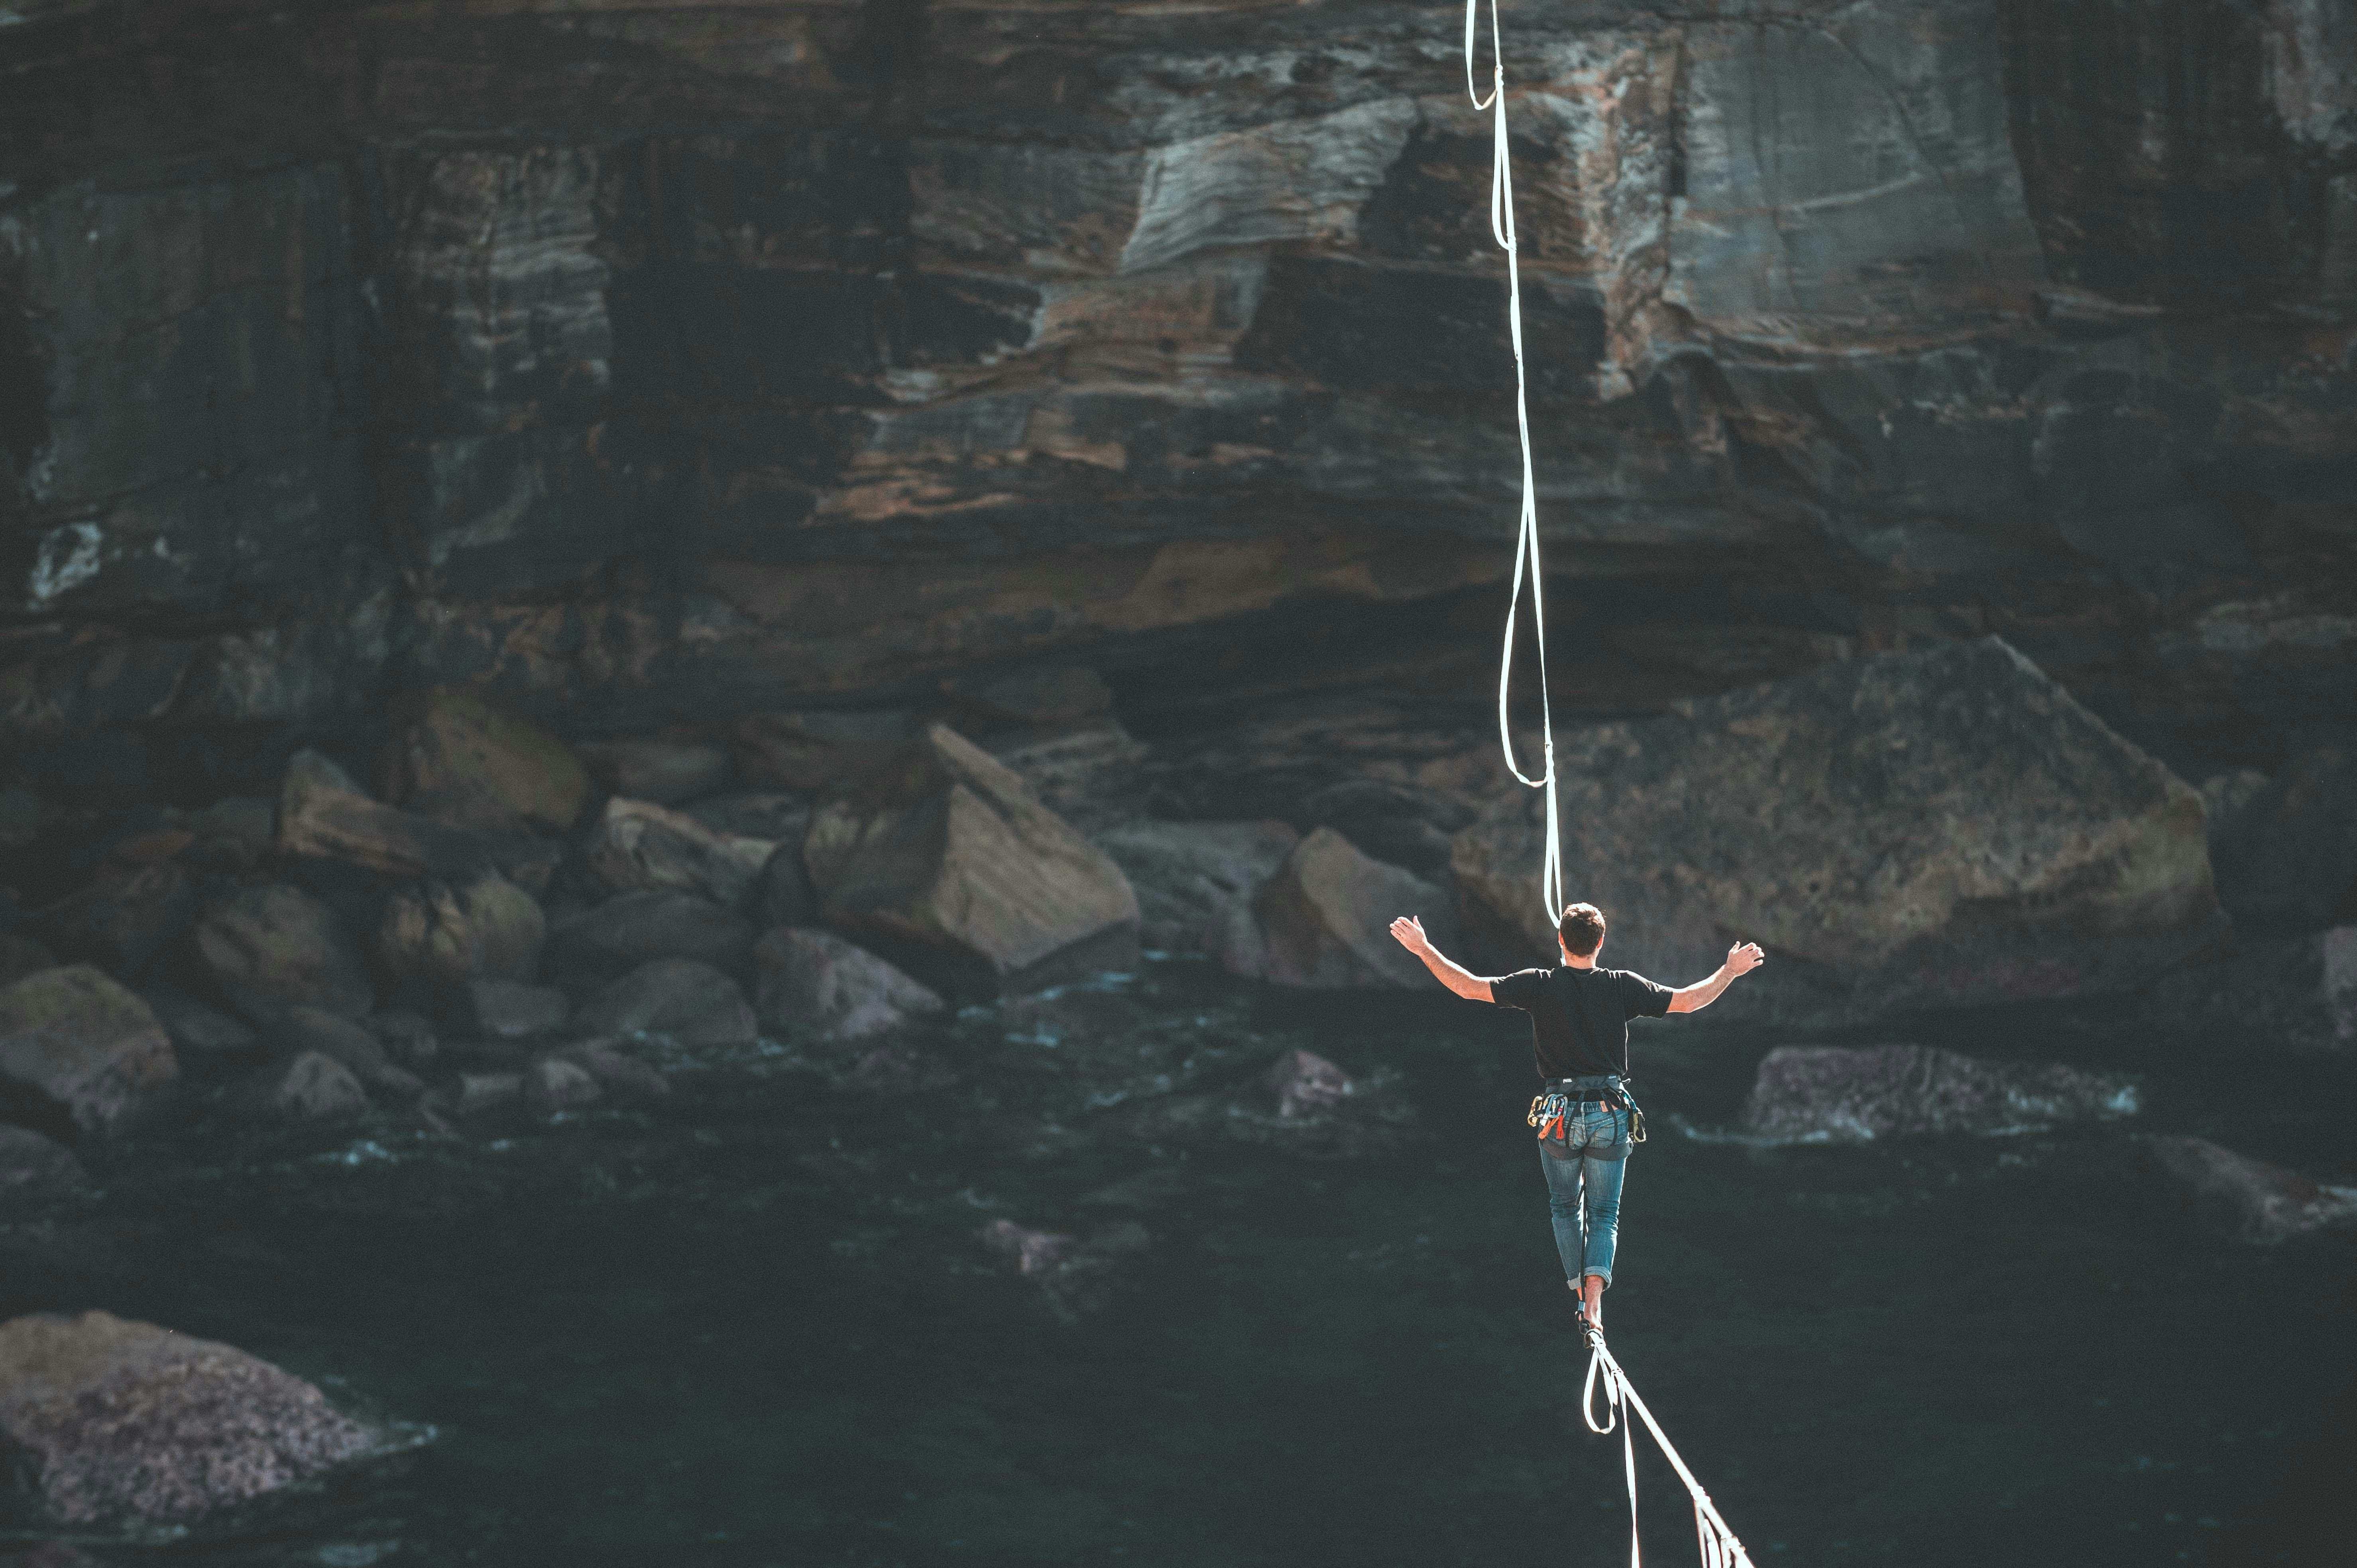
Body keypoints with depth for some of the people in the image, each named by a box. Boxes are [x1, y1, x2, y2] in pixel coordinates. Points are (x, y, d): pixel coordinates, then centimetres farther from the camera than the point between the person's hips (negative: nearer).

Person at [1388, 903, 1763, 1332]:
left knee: (1565, 1208, 20)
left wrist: (1424, 949, 3)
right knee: (1604, 1214, 8)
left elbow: (1469, 987, -7)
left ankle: (1579, 1291, 17)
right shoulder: (1623, 987, -4)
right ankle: (1595, 1291, -13)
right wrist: (1731, 971, 16)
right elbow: (1689, 1000, 1)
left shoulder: (1540, 986, -6)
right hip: (1610, 1115, 1)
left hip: (1559, 1114, -1)